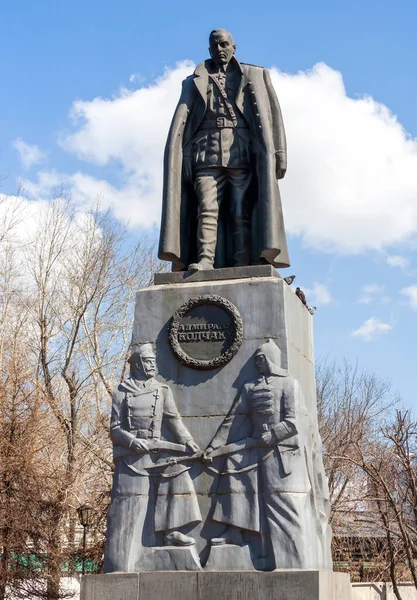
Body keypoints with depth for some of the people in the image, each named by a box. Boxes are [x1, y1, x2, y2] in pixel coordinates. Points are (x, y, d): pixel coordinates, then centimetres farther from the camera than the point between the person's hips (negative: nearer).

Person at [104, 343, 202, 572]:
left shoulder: (162, 391, 12)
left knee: (178, 471, -24)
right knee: (129, 508, -4)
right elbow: (115, 429, 3)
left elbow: (174, 420, 3)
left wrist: (187, 441, -15)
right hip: (130, 455, -3)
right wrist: (131, 440, -17)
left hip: (155, 450, 3)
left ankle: (171, 530, -14)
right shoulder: (122, 392, 6)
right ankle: (121, 567, 3)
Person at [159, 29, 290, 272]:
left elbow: (271, 118, 9)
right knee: (207, 208, -16)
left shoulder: (255, 76, 18)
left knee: (241, 213, -10)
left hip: (243, 154, -1)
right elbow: (180, 124, 11)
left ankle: (241, 269, -16)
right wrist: (177, 163, -4)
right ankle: (204, 261, -27)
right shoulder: (195, 82, 22)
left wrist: (278, 156, -4)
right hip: (208, 154, 1)